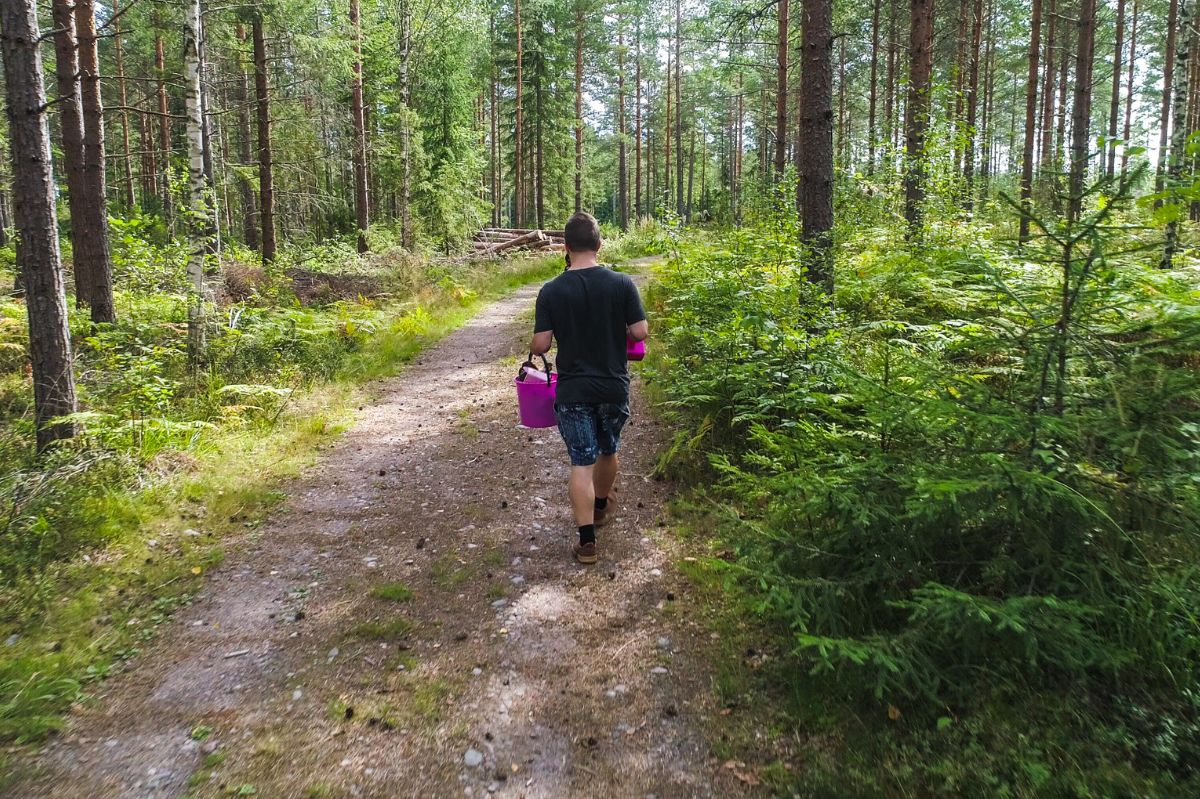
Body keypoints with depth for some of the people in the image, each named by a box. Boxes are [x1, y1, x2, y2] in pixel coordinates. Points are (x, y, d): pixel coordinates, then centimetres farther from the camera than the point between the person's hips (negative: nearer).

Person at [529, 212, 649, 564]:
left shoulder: (551, 291, -10)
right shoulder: (622, 283, -9)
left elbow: (540, 345, -10)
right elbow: (640, 332, -8)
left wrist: (533, 348, 12)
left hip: (573, 391, -1)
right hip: (614, 387, 2)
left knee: (581, 463, 3)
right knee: (608, 451, 23)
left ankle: (587, 540, 2)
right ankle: (602, 506, 45)